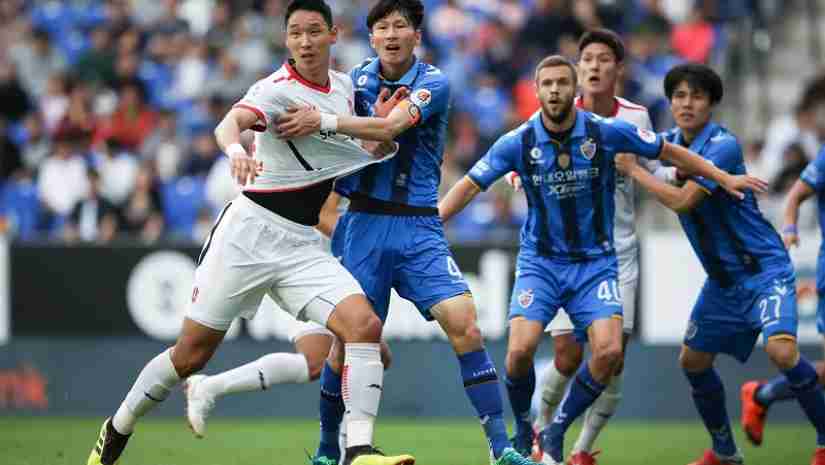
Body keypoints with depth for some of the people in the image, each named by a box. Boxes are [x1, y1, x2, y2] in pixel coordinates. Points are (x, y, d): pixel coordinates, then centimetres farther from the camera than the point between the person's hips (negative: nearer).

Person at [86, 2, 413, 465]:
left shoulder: (343, 85, 9)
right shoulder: (279, 89, -13)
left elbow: (365, 153, 26)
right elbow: (231, 121, -34)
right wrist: (235, 148, -58)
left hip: (302, 244, 5)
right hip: (251, 231, -5)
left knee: (364, 324, -19)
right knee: (191, 354, 1)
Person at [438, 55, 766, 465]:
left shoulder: (607, 132, -9)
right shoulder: (518, 142, -8)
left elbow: (668, 152, 4)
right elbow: (470, 185, 0)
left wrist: (724, 179, 5)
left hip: (595, 262, 0)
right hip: (540, 262, 0)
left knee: (609, 351, -19)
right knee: (520, 349, -20)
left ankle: (556, 431, 2)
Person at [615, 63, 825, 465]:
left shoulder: (722, 145, -19)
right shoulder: (672, 142, 4)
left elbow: (682, 201, -24)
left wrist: (633, 169, -13)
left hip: (763, 267, -8)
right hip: (722, 277, 8)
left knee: (780, 349, -28)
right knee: (693, 360, 10)